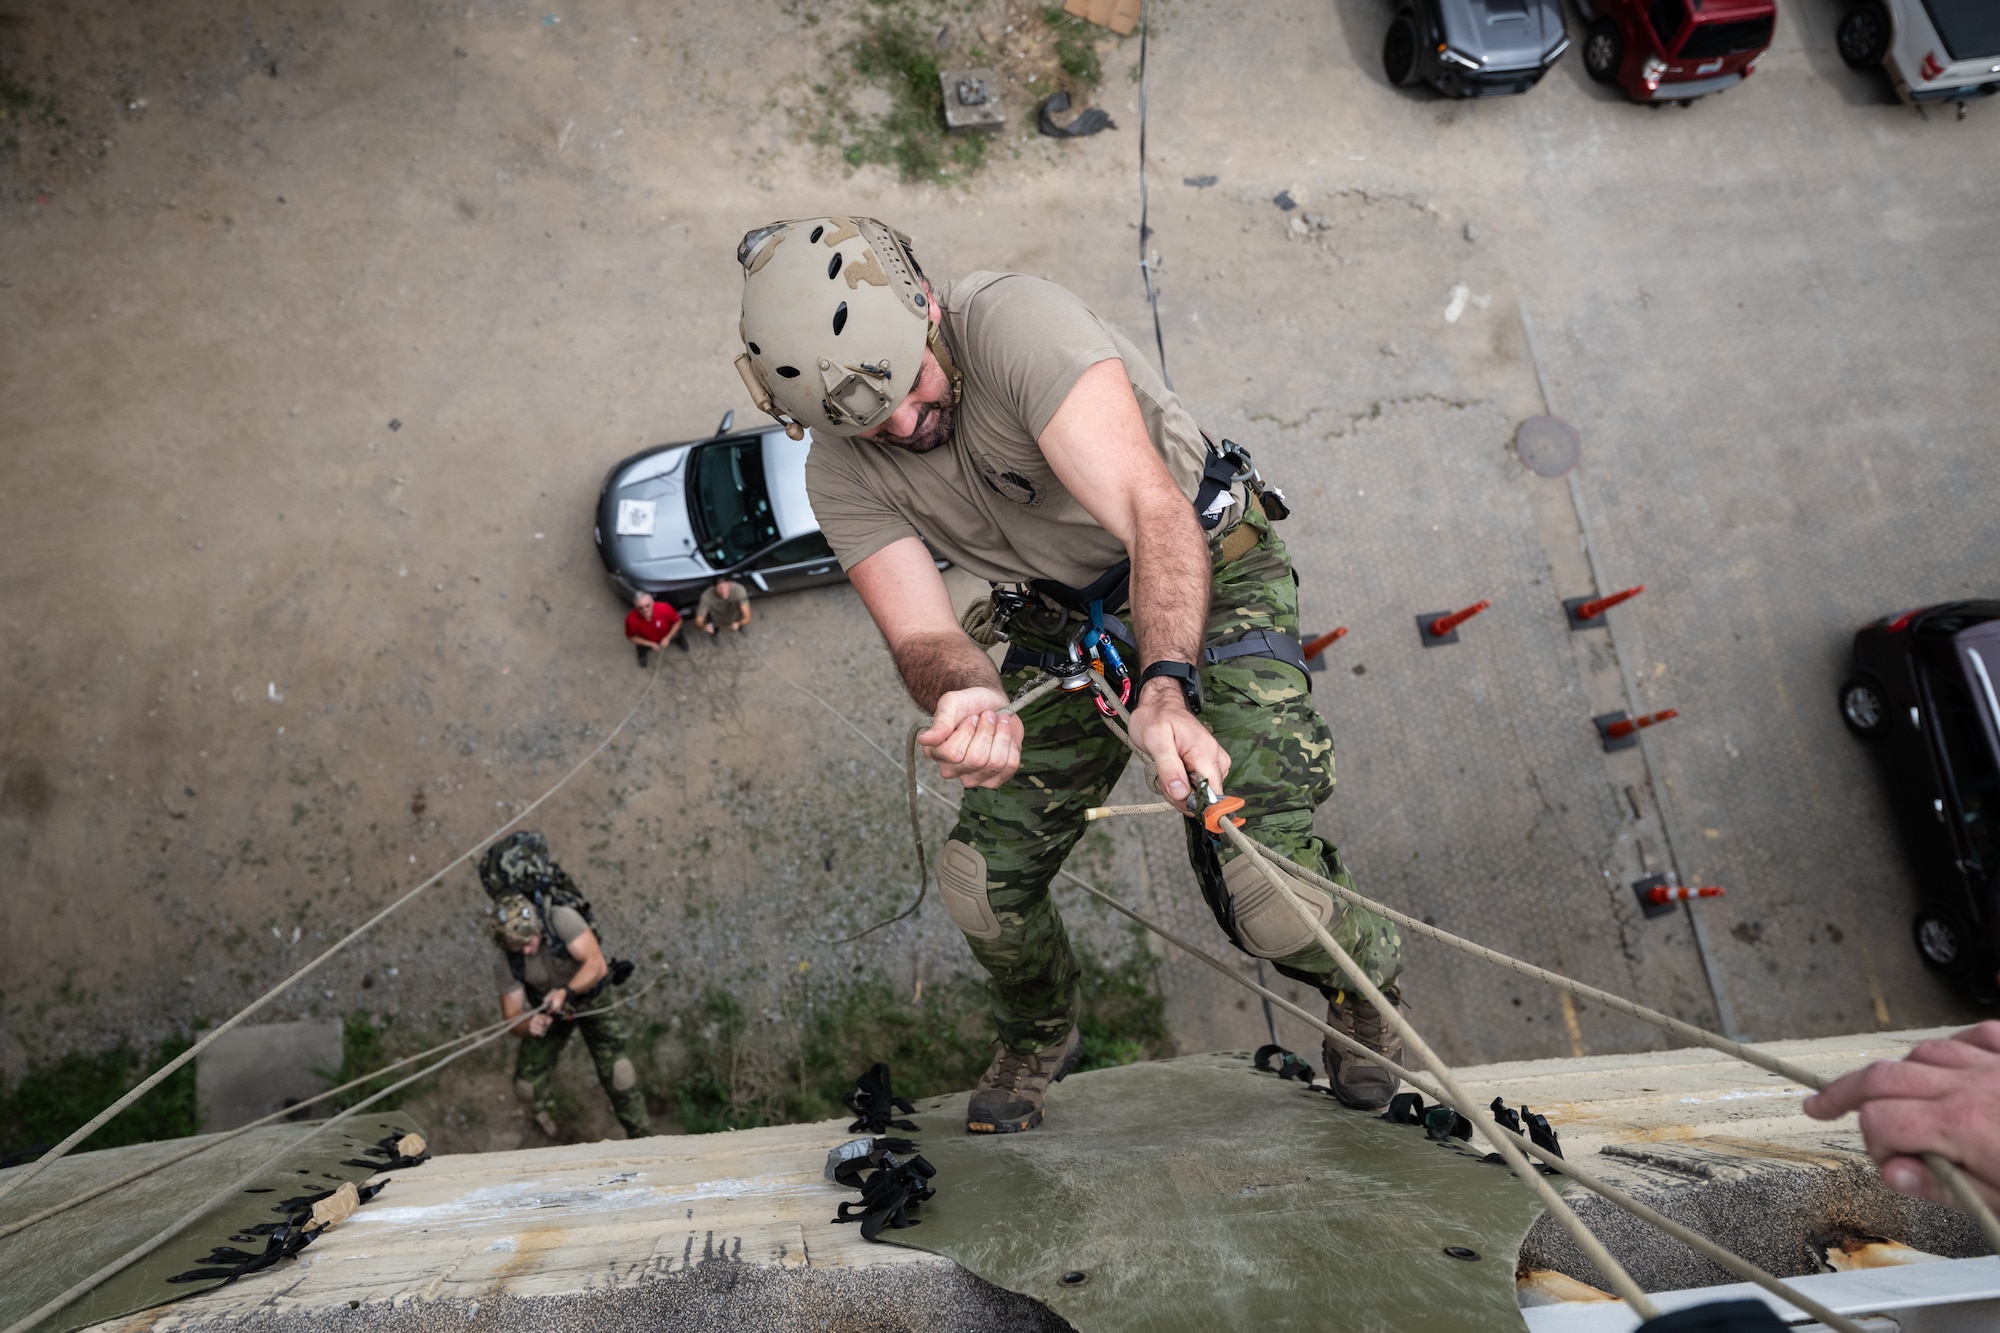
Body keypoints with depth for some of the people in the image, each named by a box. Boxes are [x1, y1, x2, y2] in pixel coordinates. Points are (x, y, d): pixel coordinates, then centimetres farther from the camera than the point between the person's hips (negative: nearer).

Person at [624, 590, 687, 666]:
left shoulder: (664, 609, -37)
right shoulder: (631, 619, -36)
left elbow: (678, 621, -17)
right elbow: (631, 637, -17)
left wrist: (667, 638, -23)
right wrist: (651, 644, -22)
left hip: (666, 637, 1)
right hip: (647, 641, -1)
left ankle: (678, 639, 20)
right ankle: (642, 651, 17)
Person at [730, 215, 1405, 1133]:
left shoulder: (1016, 323, -30)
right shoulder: (840, 478, -13)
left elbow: (1155, 512, -40)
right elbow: (921, 636, -23)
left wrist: (1166, 688, -56)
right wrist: (967, 698, -48)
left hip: (1207, 574, -4)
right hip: (1062, 625, 5)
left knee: (1256, 874, -19)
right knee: (981, 885, -5)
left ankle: (1360, 980, 18)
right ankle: (1037, 1038, 30)